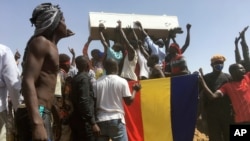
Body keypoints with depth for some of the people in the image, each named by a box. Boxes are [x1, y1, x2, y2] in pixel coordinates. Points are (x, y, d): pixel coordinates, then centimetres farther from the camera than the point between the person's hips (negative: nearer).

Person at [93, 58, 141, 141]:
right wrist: (135, 90, 14)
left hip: (101, 120, 3)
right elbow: (129, 101, -2)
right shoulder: (122, 81, -5)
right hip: (116, 119, -3)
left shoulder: (97, 82, 2)